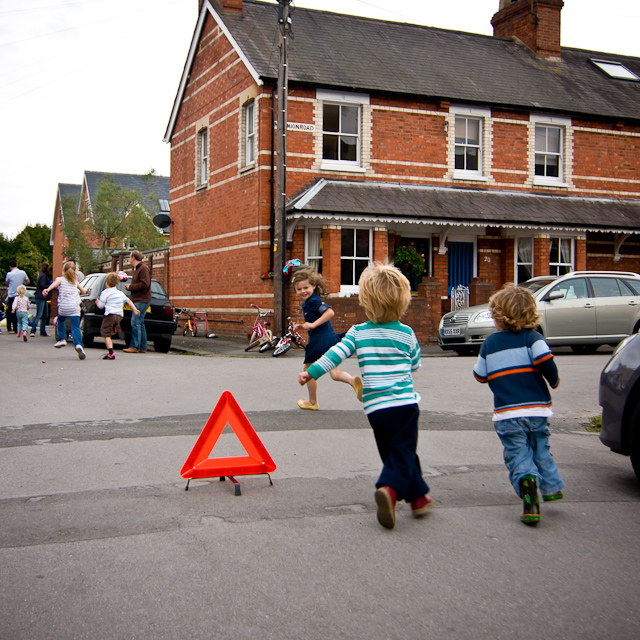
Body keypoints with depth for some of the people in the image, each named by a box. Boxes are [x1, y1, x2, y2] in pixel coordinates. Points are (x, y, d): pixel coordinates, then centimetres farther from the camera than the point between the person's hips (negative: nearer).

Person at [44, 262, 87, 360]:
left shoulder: (61, 279, 7)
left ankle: (62, 339, 21)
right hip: (74, 307, 1)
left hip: (63, 307, -1)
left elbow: (55, 283, -17)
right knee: (75, 327, -5)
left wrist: (48, 289, -36)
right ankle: (79, 345, -29)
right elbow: (83, 291, 29)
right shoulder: (76, 282, 19)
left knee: (60, 320, 31)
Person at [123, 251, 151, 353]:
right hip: (138, 300, 10)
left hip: (142, 300, -10)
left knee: (135, 322, -12)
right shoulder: (137, 269, 21)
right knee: (140, 323, 10)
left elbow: (144, 284, -21)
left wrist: (130, 287, -13)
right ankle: (142, 347, 13)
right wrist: (129, 287, 8)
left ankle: (134, 346, -11)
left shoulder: (143, 268, -11)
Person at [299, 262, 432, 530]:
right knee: (402, 453, 1)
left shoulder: (357, 332, 1)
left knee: (393, 453, 16)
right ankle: (390, 488, -25)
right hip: (404, 402, -2)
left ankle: (418, 496, 20)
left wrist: (311, 372, 5)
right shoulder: (407, 334, 1)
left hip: (376, 407, 2)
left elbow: (335, 354, -5)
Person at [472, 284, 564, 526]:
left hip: (507, 413, -1)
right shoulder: (532, 337, -1)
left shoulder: (489, 344, 5)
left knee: (519, 455, 0)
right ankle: (552, 487, 28)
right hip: (537, 408, 1)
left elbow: (480, 375, 11)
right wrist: (554, 381, 0)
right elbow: (545, 360, -17)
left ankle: (527, 481, -25)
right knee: (541, 450, 22)